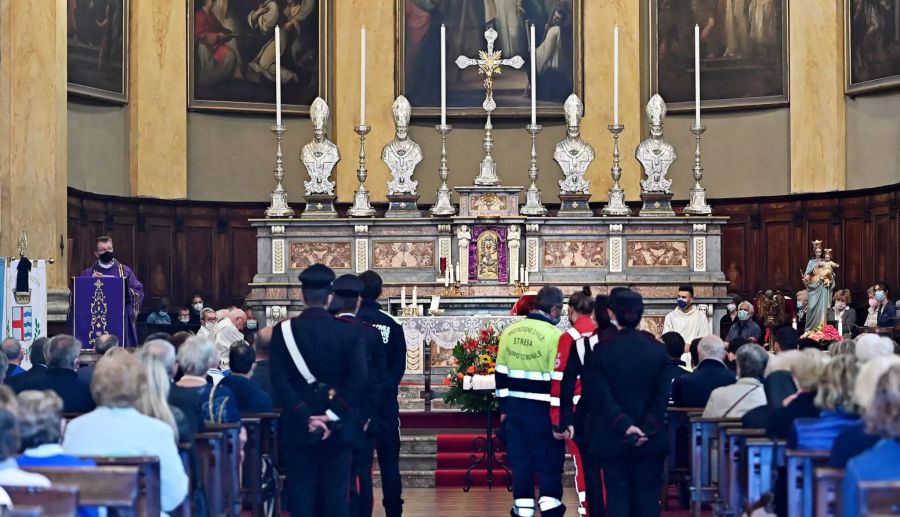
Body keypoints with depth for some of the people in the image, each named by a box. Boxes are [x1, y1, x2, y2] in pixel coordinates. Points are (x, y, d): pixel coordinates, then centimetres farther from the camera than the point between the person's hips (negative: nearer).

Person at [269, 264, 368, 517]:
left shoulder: (284, 331, -4)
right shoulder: (347, 331, -3)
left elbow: (279, 381, -10)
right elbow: (359, 378, -10)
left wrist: (305, 417, -10)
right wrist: (333, 415, -9)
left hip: (298, 428, -1)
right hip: (337, 428, 1)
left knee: (302, 494, 3)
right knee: (336, 493, 5)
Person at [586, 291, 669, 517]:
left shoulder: (602, 351, -6)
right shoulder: (657, 350, -2)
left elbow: (601, 396, -11)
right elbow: (661, 396, -6)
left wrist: (624, 425, -12)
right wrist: (648, 428, -10)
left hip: (613, 439, -1)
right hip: (650, 440, 1)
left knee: (617, 497, 4)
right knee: (647, 498, 6)